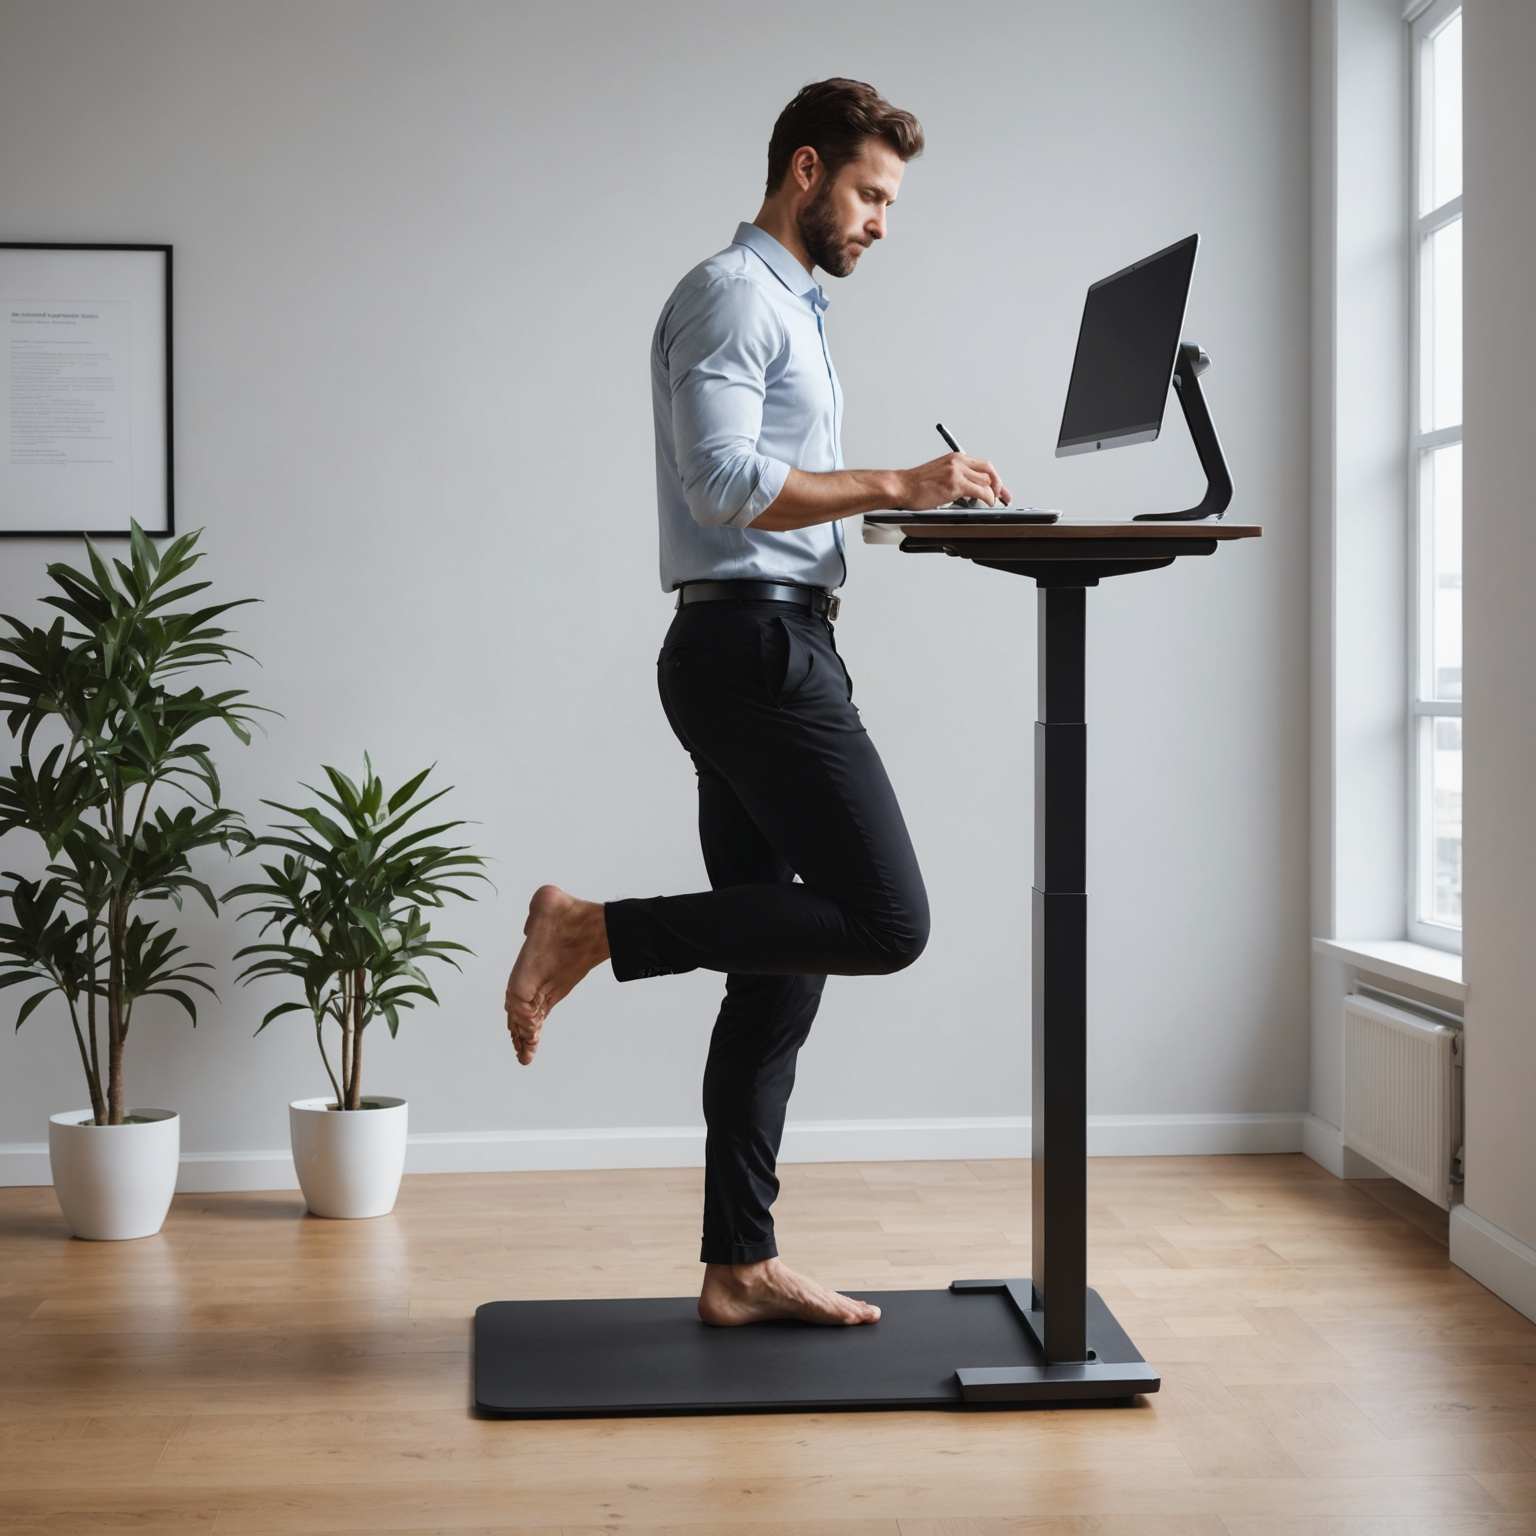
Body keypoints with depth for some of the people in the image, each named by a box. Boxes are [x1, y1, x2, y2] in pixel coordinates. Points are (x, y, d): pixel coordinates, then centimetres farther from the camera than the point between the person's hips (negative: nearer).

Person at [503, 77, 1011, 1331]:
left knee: (782, 970, 7)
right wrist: (894, 488, -19)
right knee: (886, 921, -15)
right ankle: (595, 931, -10)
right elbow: (725, 483, -20)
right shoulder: (730, 295, -6)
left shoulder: (790, 311, 26)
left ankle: (740, 1266, 11)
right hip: (754, 647, -10)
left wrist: (904, 498, 16)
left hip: (766, 652, 10)